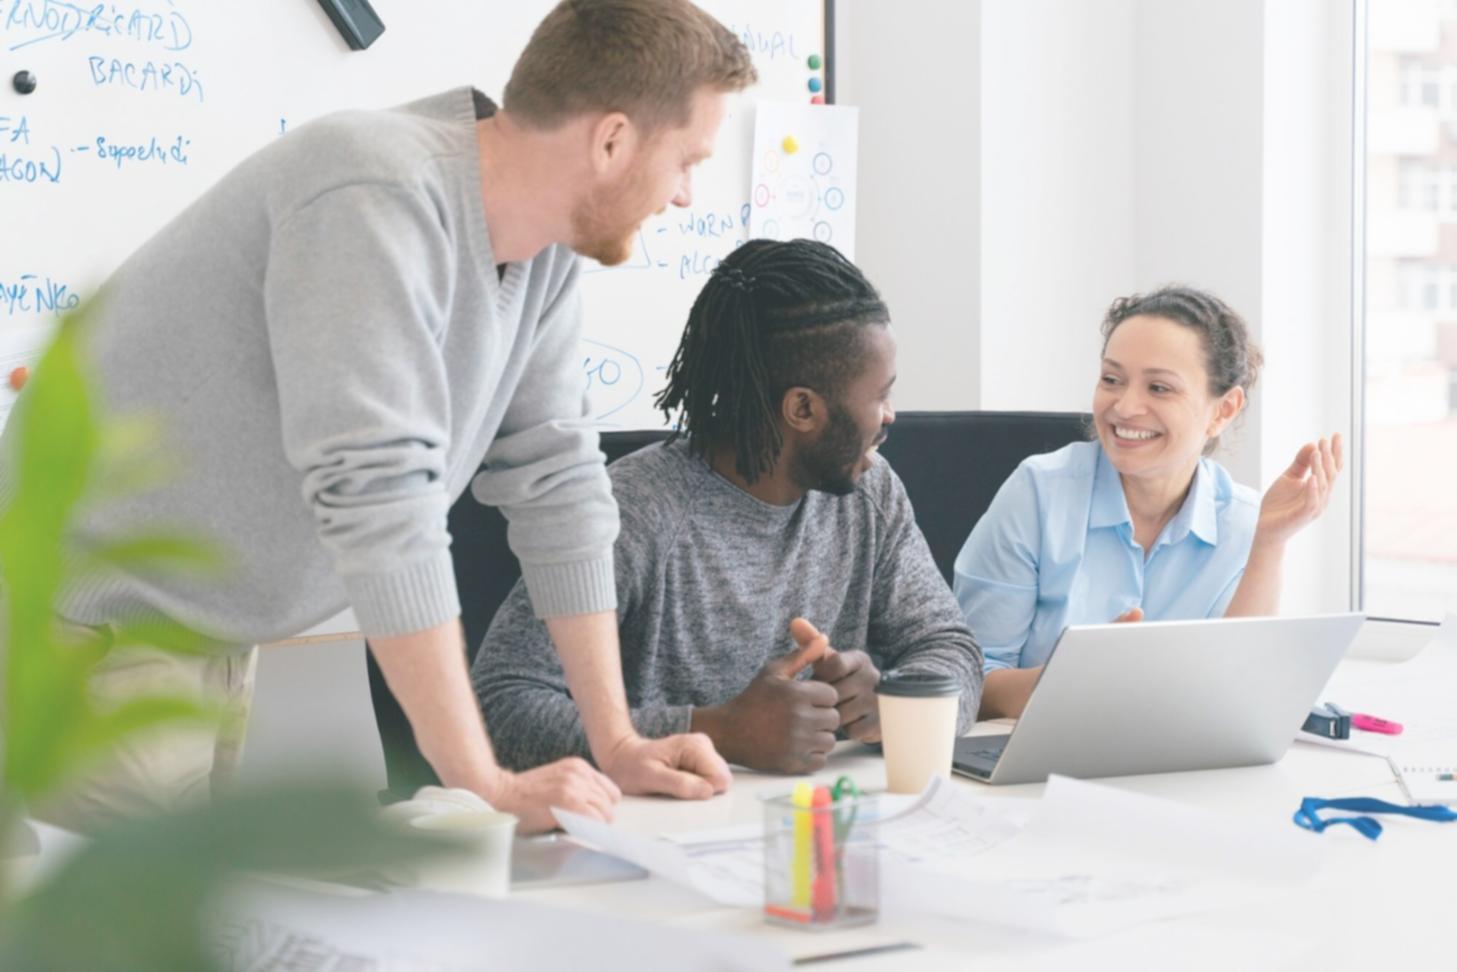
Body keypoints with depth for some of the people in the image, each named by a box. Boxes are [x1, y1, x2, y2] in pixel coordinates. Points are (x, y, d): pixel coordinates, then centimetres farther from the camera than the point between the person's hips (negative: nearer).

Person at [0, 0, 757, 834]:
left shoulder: (547, 241, -3)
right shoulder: (378, 202, -29)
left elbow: (555, 479, 2)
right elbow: (378, 496, -34)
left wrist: (618, 743, 0)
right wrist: (484, 786, -31)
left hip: (210, 628, 8)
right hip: (93, 617, -8)